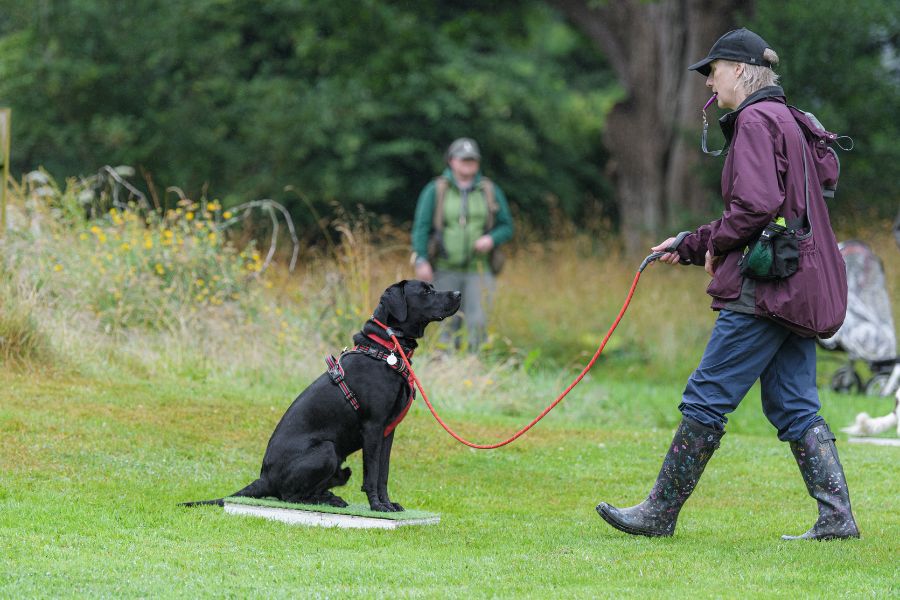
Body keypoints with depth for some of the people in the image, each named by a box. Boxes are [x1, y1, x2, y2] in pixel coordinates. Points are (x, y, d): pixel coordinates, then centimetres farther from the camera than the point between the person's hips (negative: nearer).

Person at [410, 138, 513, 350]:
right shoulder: (435, 191, 2)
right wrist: (421, 260, -14)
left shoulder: (491, 192, 7)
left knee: (477, 324, -11)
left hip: (479, 270, 1)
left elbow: (506, 227, 10)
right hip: (446, 270, -1)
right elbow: (421, 227, -2)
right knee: (449, 326, 2)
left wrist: (491, 239, -12)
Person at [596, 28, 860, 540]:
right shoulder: (784, 119, 22)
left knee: (706, 400, -4)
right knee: (795, 407, 8)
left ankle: (660, 513, 1)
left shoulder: (756, 119, -10)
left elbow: (756, 204, -22)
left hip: (764, 289, -10)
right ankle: (837, 518, 2)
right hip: (796, 287, 10)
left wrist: (717, 243, -5)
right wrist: (689, 246, 25)